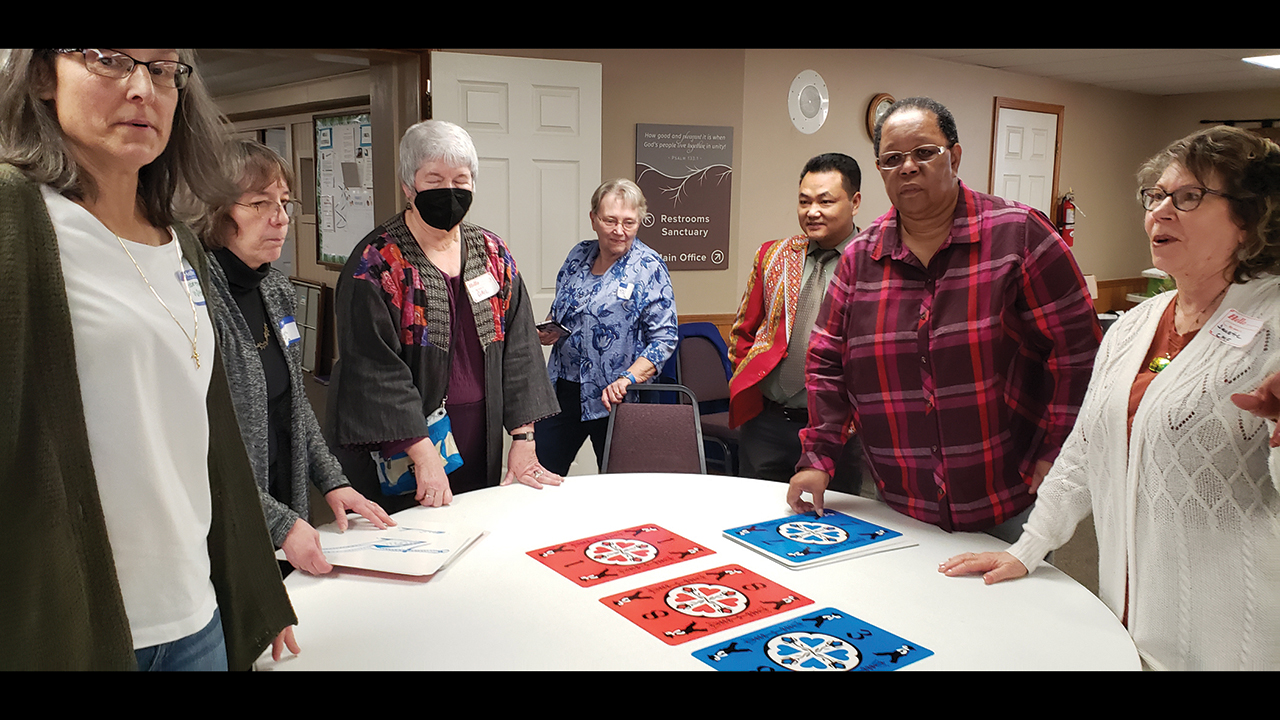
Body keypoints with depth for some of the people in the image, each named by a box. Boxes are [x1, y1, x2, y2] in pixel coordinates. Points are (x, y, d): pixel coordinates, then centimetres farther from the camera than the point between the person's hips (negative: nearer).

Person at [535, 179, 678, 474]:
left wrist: (627, 379, -23)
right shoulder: (579, 255, 6)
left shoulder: (649, 268, -10)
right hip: (563, 389, 5)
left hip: (613, 398, -5)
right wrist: (548, 330, -2)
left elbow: (665, 337, -13)